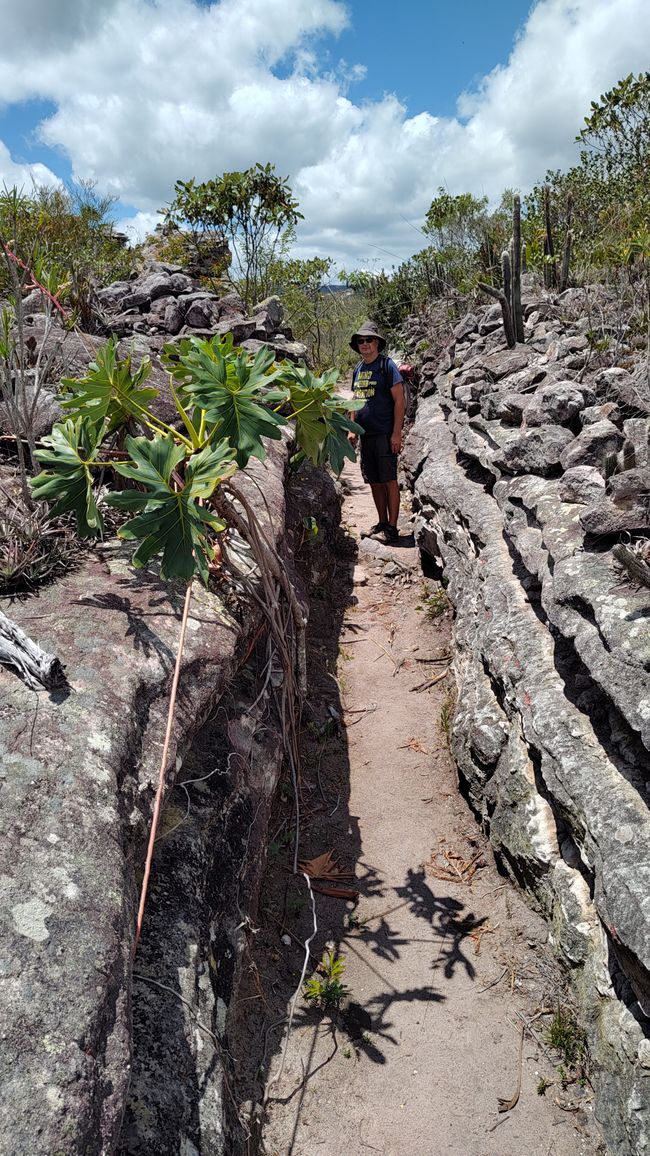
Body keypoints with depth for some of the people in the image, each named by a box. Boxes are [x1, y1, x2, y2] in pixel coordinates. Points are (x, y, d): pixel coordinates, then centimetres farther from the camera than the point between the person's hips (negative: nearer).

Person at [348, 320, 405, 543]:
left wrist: (397, 433, -16)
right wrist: (352, 429, 14)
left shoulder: (386, 365, -5)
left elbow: (399, 400, -10)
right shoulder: (358, 369, 15)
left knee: (389, 480, -4)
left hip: (385, 433, -7)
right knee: (374, 482, 10)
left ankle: (392, 528, 0)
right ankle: (382, 522, 21)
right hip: (366, 434, 7)